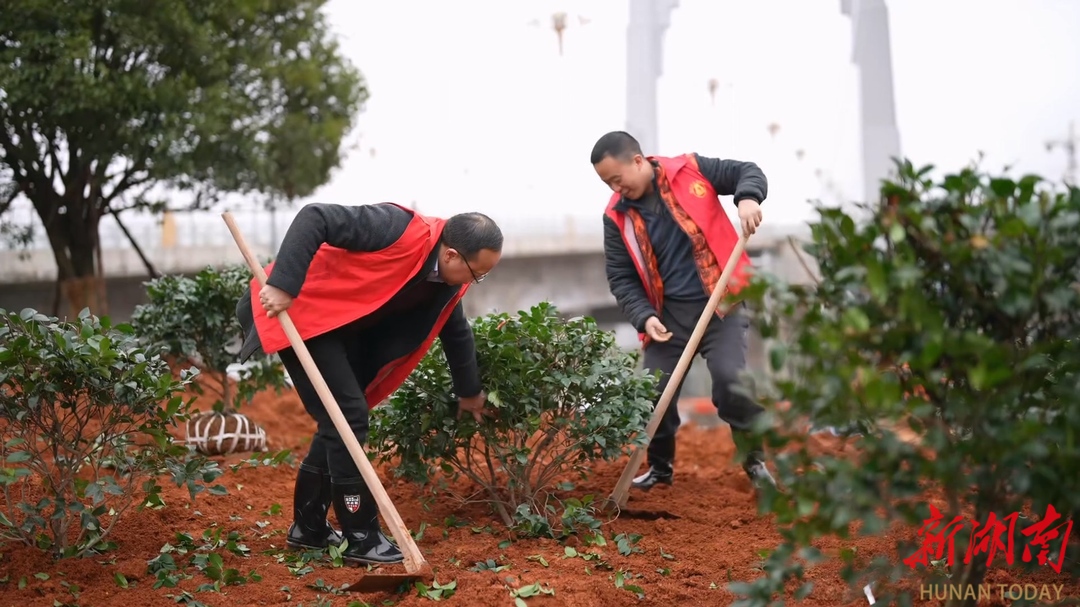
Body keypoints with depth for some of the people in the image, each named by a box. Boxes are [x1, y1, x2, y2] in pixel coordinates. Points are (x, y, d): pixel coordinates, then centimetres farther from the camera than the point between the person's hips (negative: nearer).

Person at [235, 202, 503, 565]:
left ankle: (308, 528, 24)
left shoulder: (448, 280, -1)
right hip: (299, 309, -9)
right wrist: (282, 286, -37)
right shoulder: (400, 229, -28)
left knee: (341, 419, 11)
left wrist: (469, 393, 27)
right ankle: (361, 539, -4)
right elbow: (315, 218, -32)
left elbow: (455, 331, 16)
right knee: (348, 417, -12)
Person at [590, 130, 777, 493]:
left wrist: (748, 198, -20)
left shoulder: (690, 171, -6)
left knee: (731, 379, -19)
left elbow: (747, 172, 3)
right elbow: (620, 278, 2)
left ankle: (754, 459, 4)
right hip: (668, 313, 3)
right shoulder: (617, 216, 0)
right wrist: (644, 317, -13)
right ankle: (660, 467, 27)